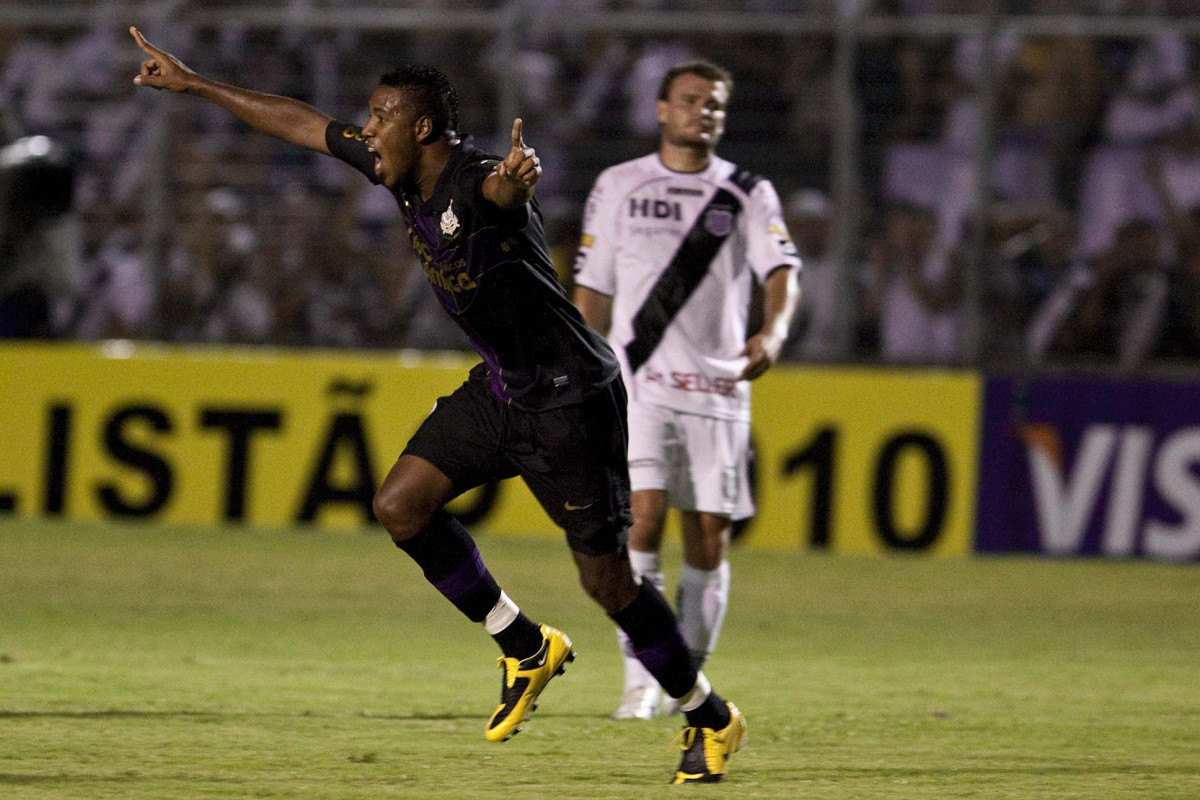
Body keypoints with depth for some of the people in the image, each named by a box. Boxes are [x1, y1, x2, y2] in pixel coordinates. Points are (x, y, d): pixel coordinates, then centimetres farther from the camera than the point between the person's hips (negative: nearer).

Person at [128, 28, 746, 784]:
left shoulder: (477, 182, -24)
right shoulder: (404, 174, 1)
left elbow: (505, 187, -50)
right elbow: (303, 123, 12)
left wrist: (518, 176, -75)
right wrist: (195, 85, 17)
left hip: (569, 395, -9)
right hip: (500, 384, 9)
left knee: (606, 576, -6)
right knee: (401, 504, -1)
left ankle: (711, 718, 12)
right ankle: (526, 649, 13)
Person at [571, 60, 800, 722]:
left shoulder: (749, 194, 7)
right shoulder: (619, 186, 8)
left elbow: (781, 269, -8)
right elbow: (592, 289, 11)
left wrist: (774, 331, -29)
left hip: (718, 387, 2)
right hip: (639, 381, -1)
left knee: (710, 535, 2)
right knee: (643, 514, -16)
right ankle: (639, 679, -14)